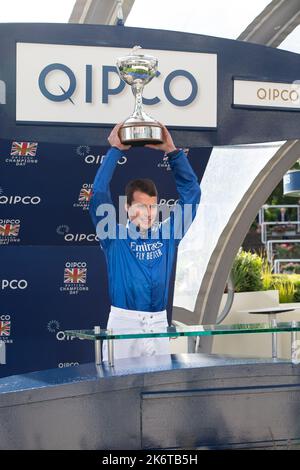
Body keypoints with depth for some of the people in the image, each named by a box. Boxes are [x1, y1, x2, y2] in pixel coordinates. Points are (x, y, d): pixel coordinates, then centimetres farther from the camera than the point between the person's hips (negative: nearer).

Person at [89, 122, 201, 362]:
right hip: (123, 323, -3)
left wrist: (172, 151, 5)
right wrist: (115, 150, -4)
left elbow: (191, 192, 9)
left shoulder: (167, 235, 9)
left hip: (159, 323, 3)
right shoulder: (114, 237, 1)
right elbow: (99, 194, -9)